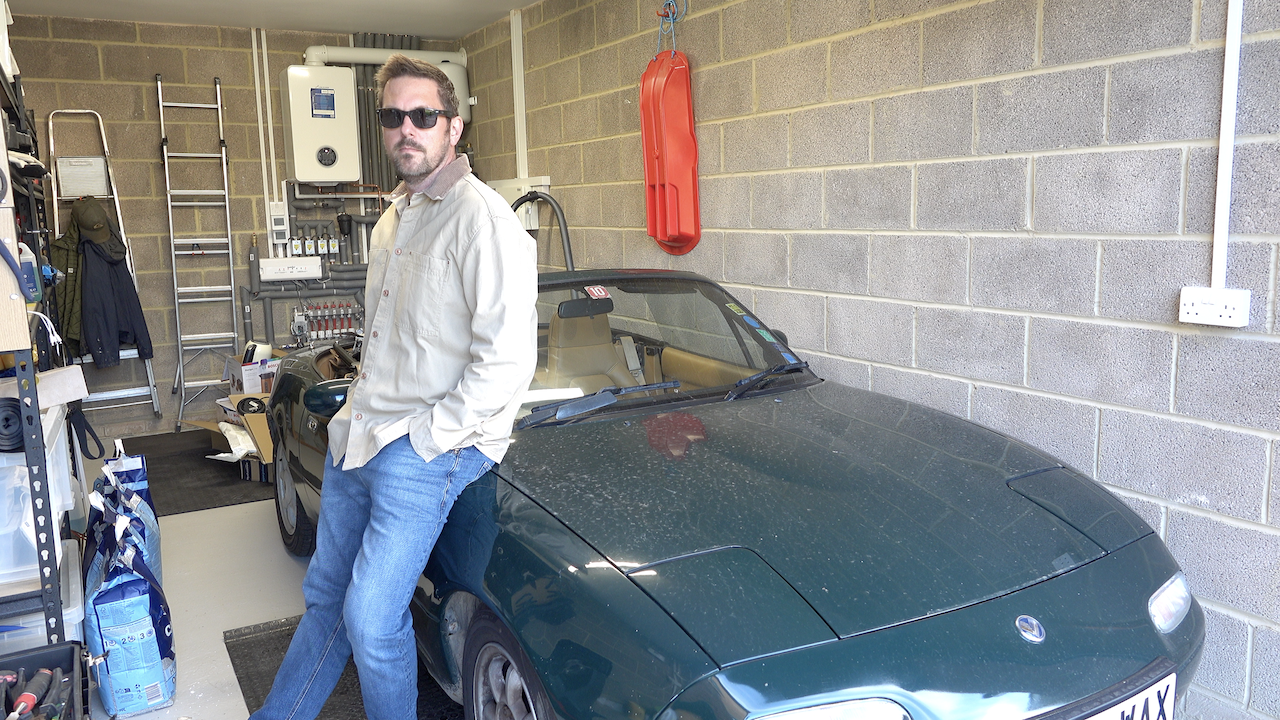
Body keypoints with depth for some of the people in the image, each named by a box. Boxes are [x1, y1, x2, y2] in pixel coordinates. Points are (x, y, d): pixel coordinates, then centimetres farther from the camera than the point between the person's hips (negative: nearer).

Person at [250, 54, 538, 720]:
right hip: (356, 437, 9)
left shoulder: (482, 220, -16)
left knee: (371, 621, -7)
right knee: (325, 596, 21)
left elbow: (508, 360, -23)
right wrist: (362, 410, 15)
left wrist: (427, 436, -18)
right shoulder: (396, 215, 14)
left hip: (428, 449, -8)